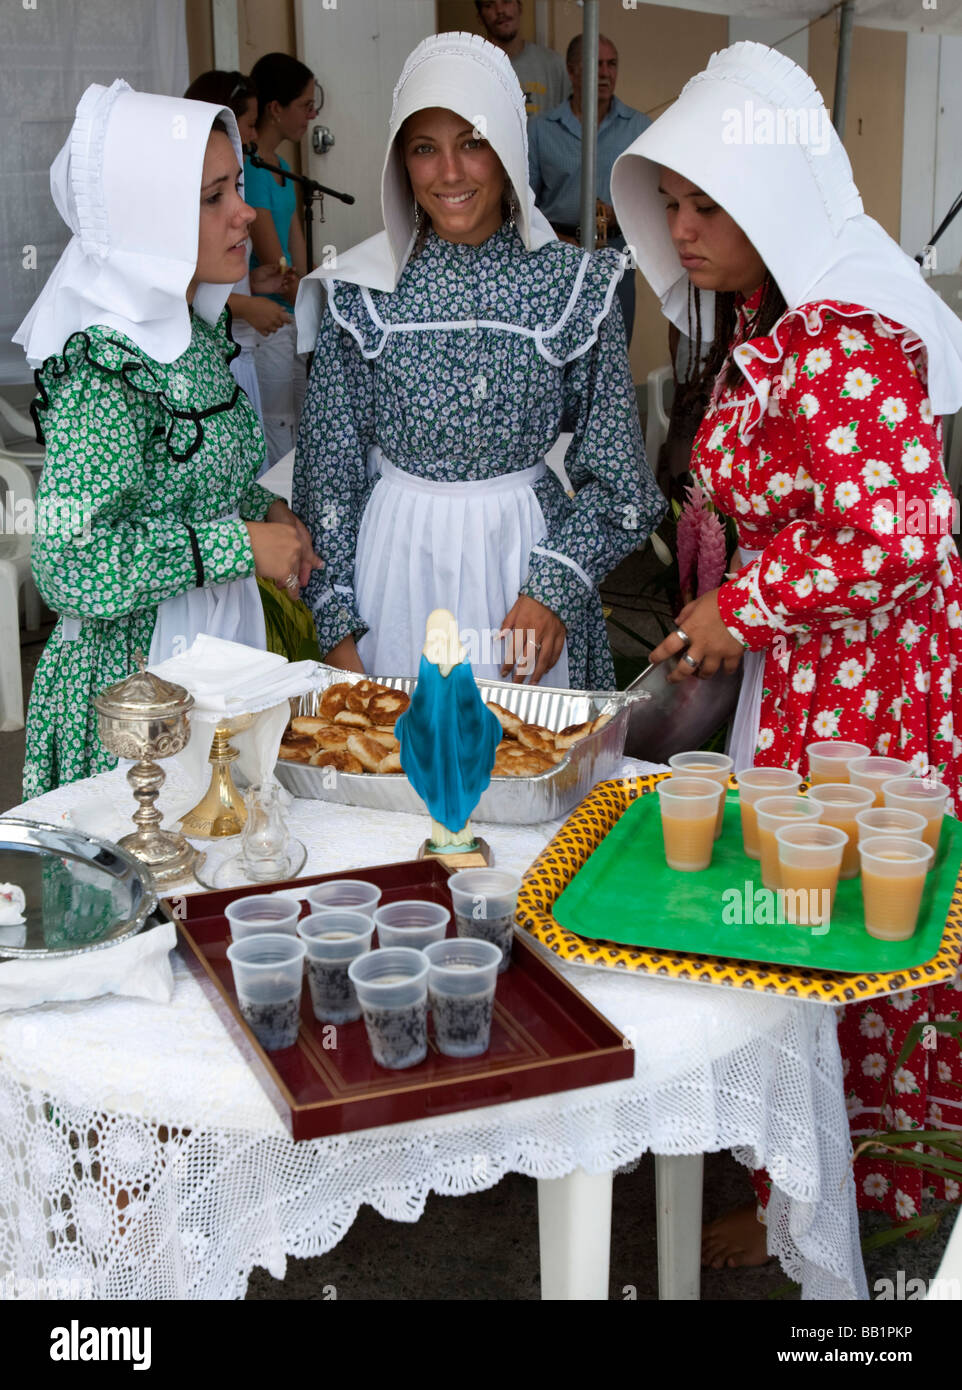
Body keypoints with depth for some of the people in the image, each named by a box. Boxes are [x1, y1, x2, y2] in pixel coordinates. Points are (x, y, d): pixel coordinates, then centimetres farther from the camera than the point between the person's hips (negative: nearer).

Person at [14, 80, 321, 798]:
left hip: (219, 647, 8)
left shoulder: (191, 332, 6)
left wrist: (262, 509, 3)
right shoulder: (106, 364, -21)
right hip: (134, 679, -8)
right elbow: (68, 561, -24)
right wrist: (240, 545, -20)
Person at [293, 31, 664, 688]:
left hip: (526, 557, 0)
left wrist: (555, 585, -13)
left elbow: (616, 476, -2)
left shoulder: (572, 286, -6)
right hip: (396, 559, 1)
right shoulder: (361, 292, -4)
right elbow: (328, 469, 0)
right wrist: (339, 622, -4)